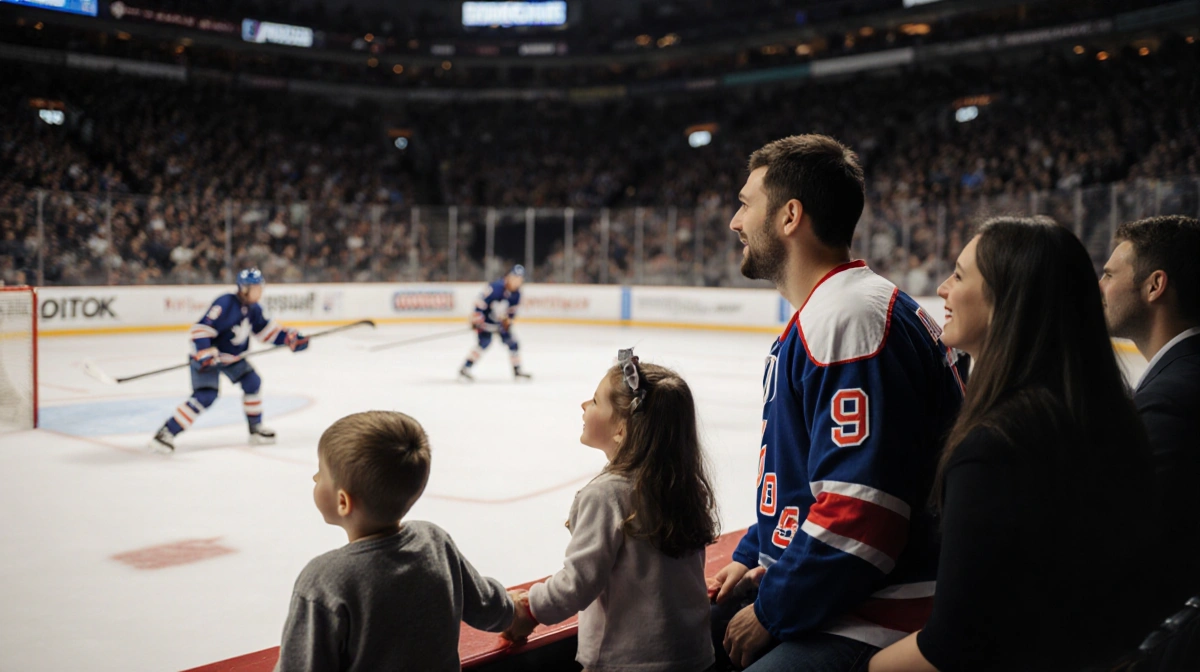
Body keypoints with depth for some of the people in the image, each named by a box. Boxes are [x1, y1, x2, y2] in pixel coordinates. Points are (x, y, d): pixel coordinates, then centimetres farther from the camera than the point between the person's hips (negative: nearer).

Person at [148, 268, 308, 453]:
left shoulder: (253, 309, -2)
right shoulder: (225, 304, -28)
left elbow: (265, 329, 10)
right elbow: (201, 329, -30)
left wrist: (290, 338, -1)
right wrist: (203, 355, -37)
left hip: (233, 356, 8)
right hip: (208, 356, -8)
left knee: (252, 382, 4)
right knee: (205, 396, -19)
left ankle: (256, 428, 20)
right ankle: (166, 432, -14)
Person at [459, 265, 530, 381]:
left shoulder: (516, 294, -4)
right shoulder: (496, 288, -28)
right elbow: (480, 302, -26)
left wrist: (508, 321, 6)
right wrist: (476, 319, -26)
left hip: (500, 321, 8)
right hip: (485, 319, -8)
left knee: (512, 342, 5)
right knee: (485, 342, -23)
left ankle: (517, 371, 20)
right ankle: (465, 369, -20)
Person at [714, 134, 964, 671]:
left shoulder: (851, 319, -21)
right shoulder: (818, 318, 15)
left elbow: (860, 511, -27)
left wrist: (770, 611, -16)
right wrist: (753, 558, 15)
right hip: (813, 596, 10)